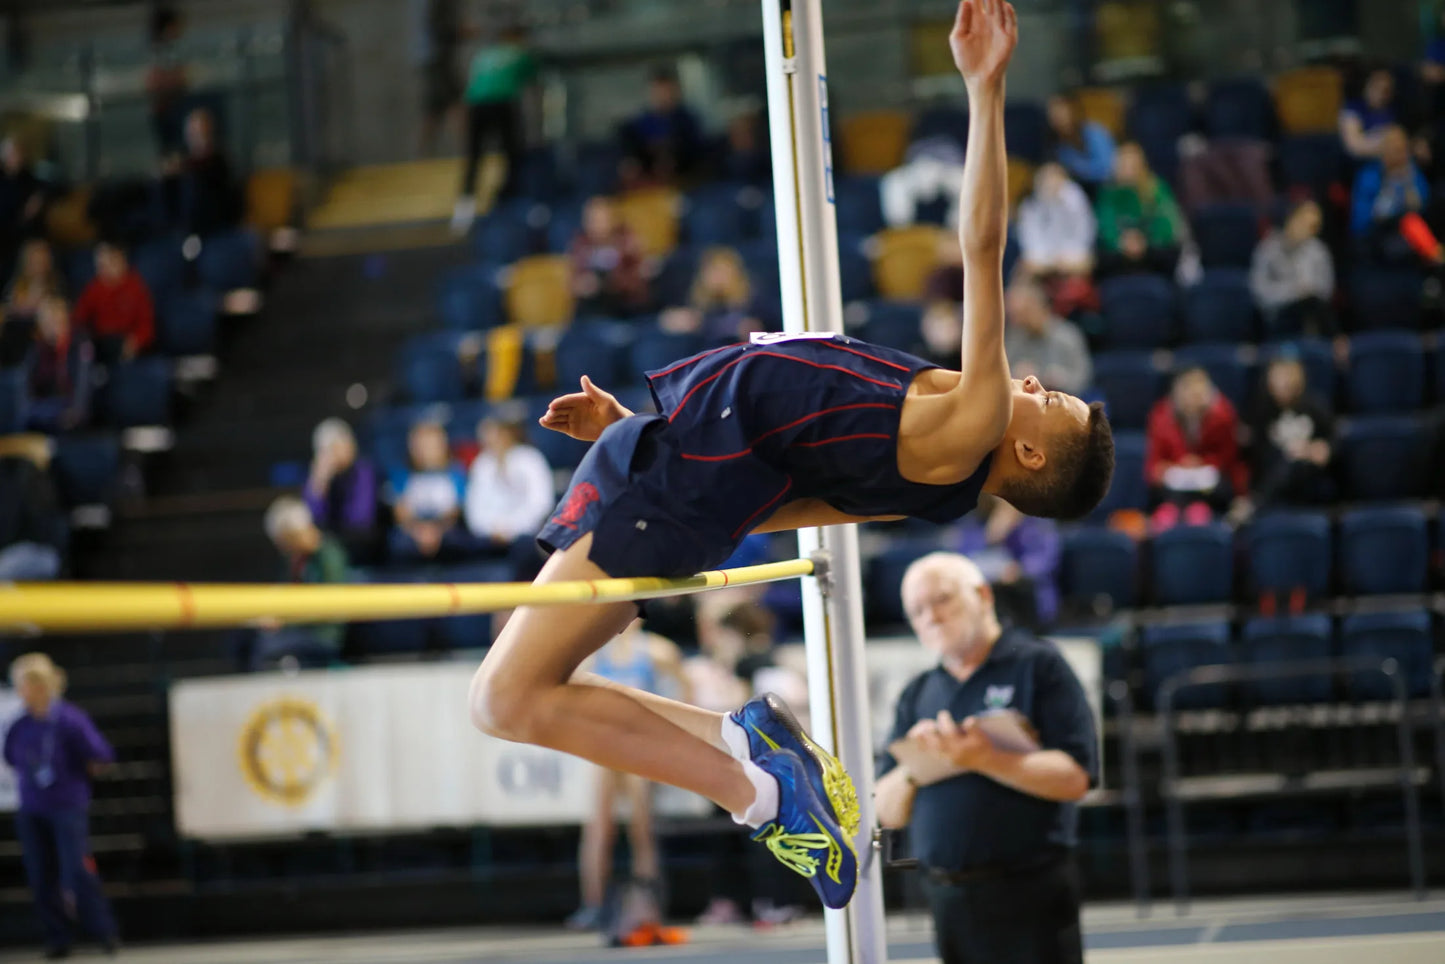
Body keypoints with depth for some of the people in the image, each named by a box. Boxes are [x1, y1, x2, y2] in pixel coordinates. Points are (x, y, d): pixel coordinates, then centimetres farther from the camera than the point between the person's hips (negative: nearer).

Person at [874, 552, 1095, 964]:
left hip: (1029, 897, -5)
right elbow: (887, 814, 13)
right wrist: (912, 767, -7)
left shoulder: (1036, 664, -1)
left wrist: (987, 760, -20)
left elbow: (1074, 776, -12)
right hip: (949, 897, 5)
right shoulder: (918, 695, 16)